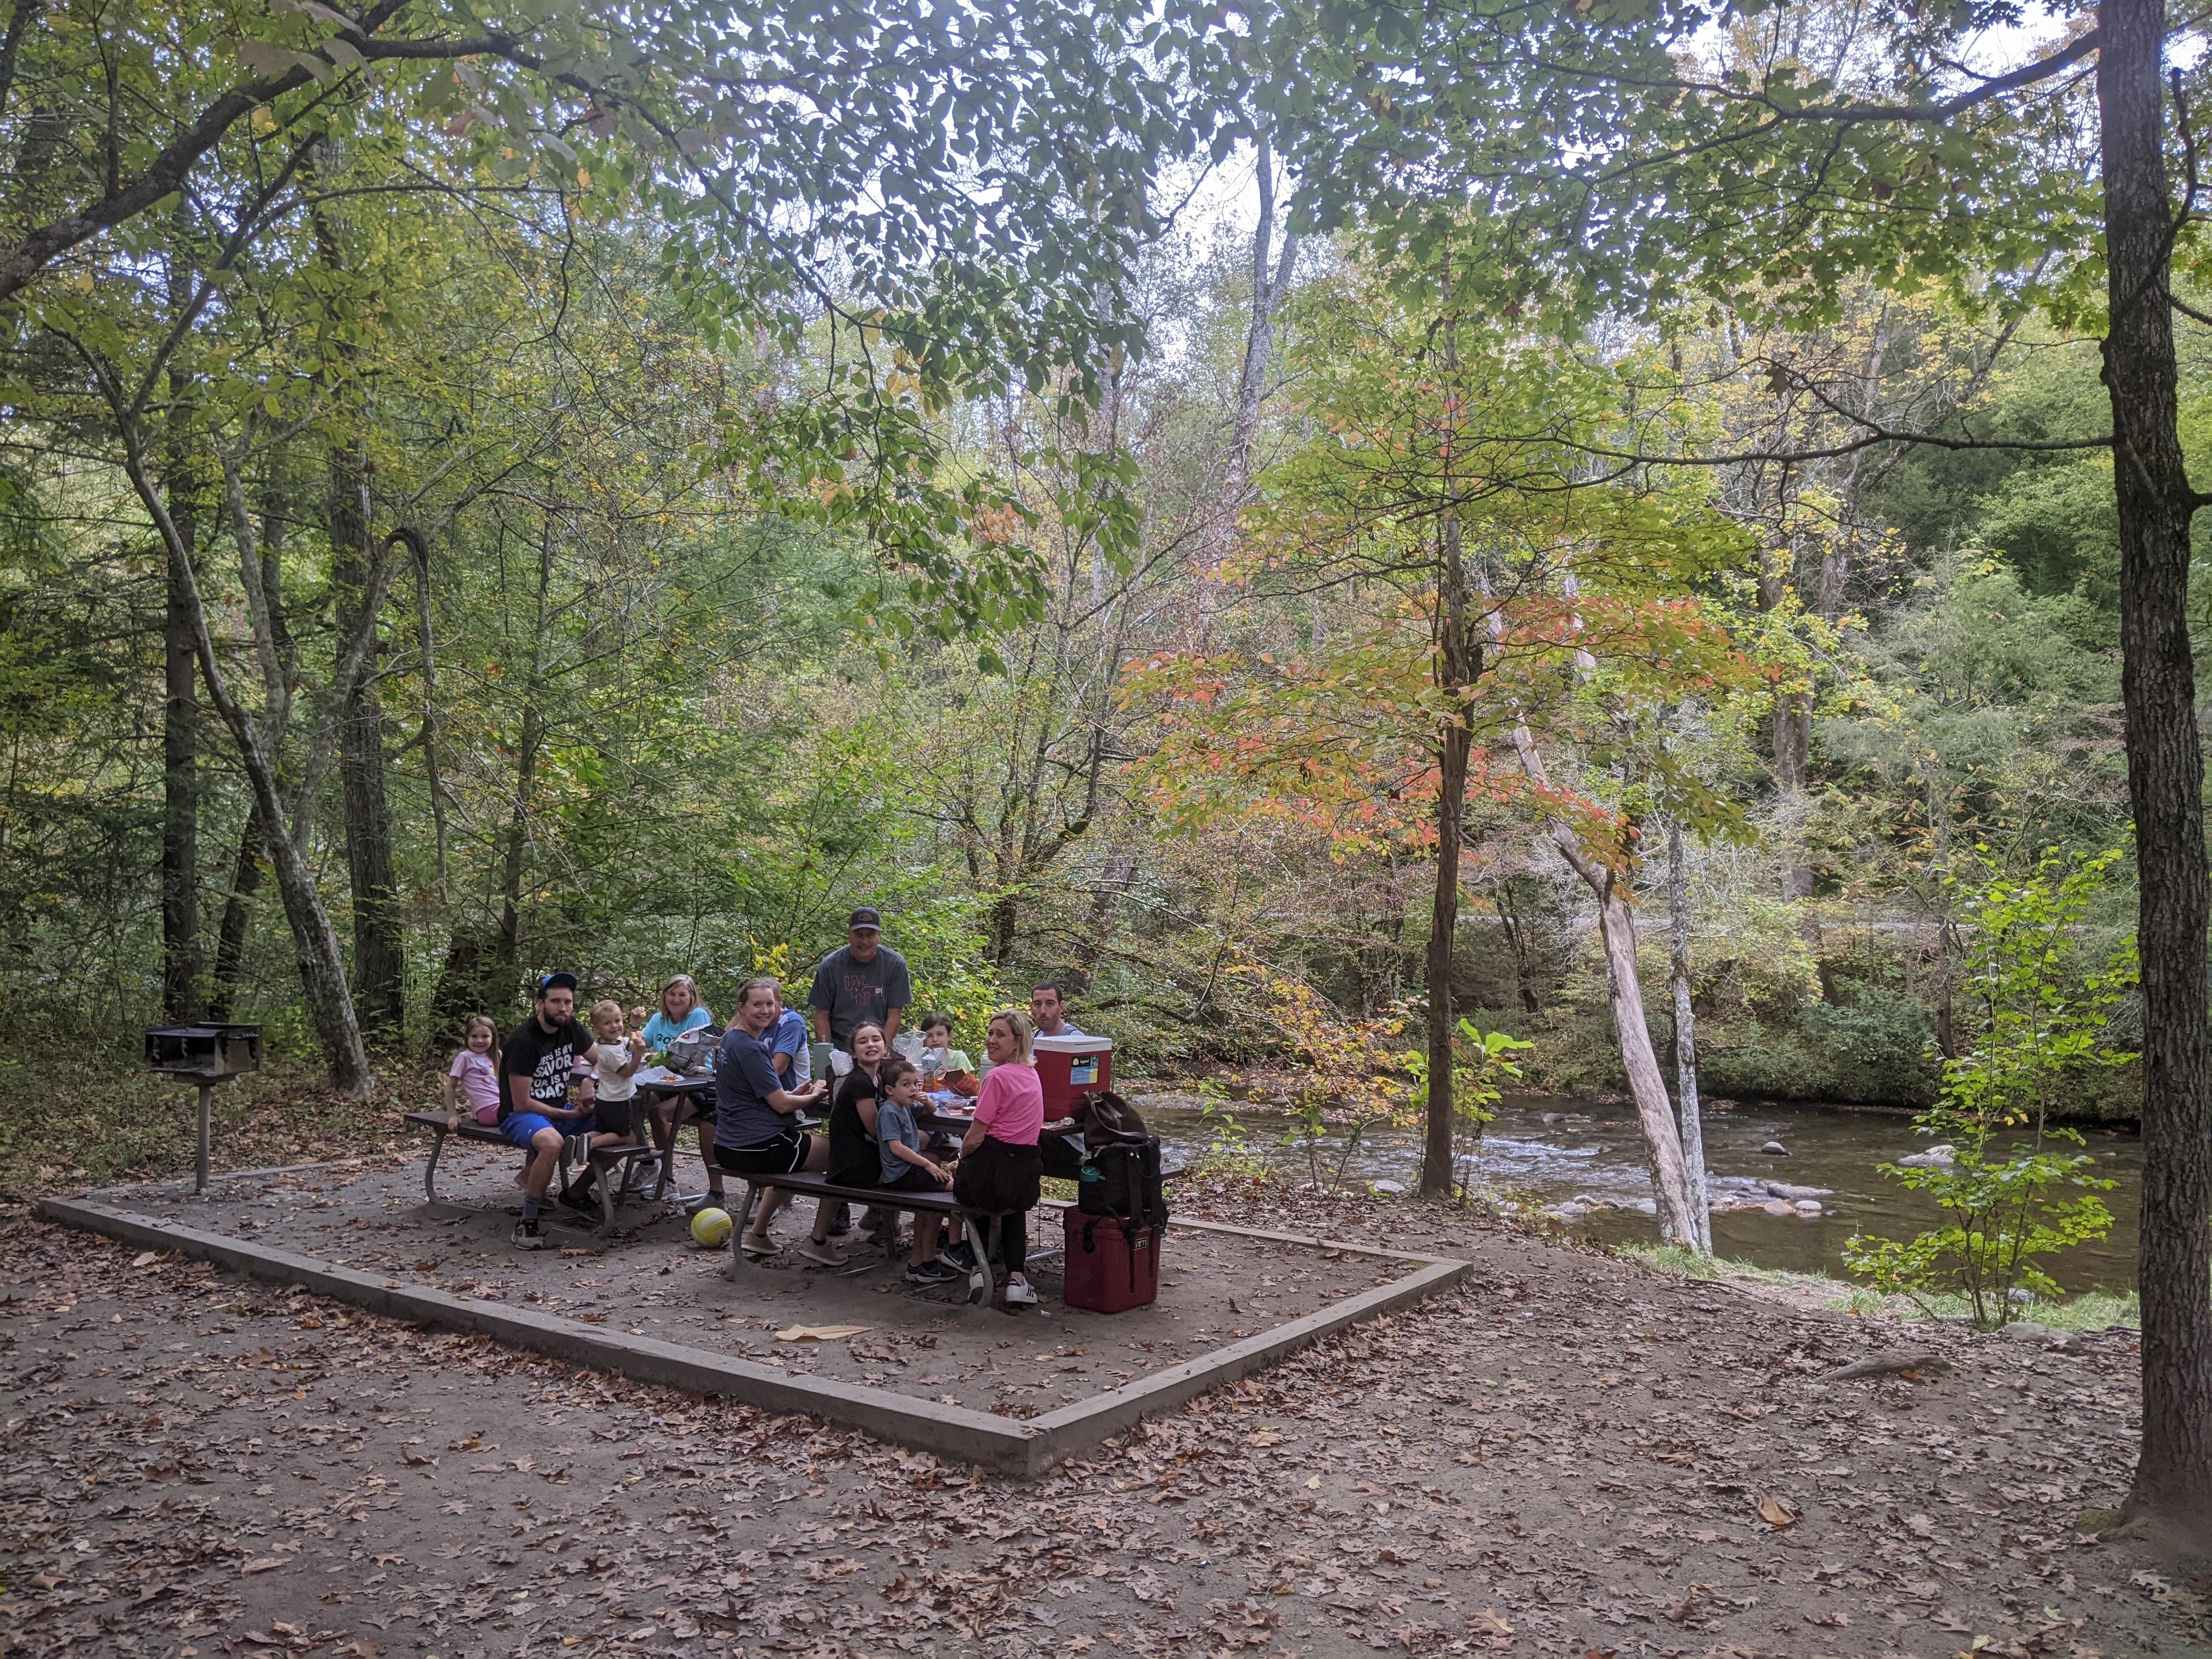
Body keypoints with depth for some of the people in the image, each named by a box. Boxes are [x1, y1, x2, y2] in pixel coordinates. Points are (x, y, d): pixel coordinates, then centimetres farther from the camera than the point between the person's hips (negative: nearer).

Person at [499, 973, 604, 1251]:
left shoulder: (570, 1028, 2)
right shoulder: (524, 1041, -19)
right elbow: (521, 1104, -18)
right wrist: (568, 1115, -13)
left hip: (559, 1111, 7)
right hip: (520, 1116, -7)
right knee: (552, 1143, -40)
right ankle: (526, 1223, -25)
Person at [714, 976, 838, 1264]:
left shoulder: (730, 1039, 10)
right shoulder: (749, 1048, -21)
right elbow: (781, 1105, -18)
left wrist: (795, 1093, 8)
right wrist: (814, 1097, 1)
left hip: (728, 1148, 10)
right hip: (756, 1148, -10)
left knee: (793, 1158, 38)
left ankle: (758, 1234, 34)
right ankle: (819, 1241, 11)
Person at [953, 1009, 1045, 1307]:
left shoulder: (998, 1076, -12)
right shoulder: (1031, 1074, 13)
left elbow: (975, 1138, -12)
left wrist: (962, 1160, 8)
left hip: (993, 1168, -7)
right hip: (1025, 1176, 7)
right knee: (1013, 1206, 37)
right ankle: (1016, 1276, 17)